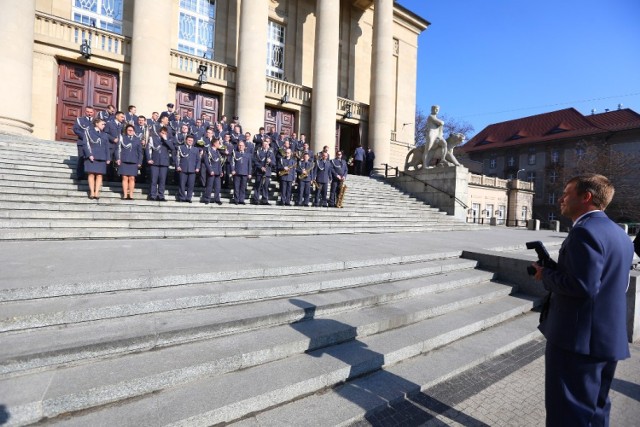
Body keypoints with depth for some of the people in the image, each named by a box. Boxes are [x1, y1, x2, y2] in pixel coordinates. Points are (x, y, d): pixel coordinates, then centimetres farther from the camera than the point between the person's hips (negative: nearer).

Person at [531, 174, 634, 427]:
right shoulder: (619, 234, 12)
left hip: (579, 338, -10)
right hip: (609, 337, 10)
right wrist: (556, 270, 10)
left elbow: (582, 287, -27)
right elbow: (616, 284, 18)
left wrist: (546, 275, -11)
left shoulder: (585, 231, -19)